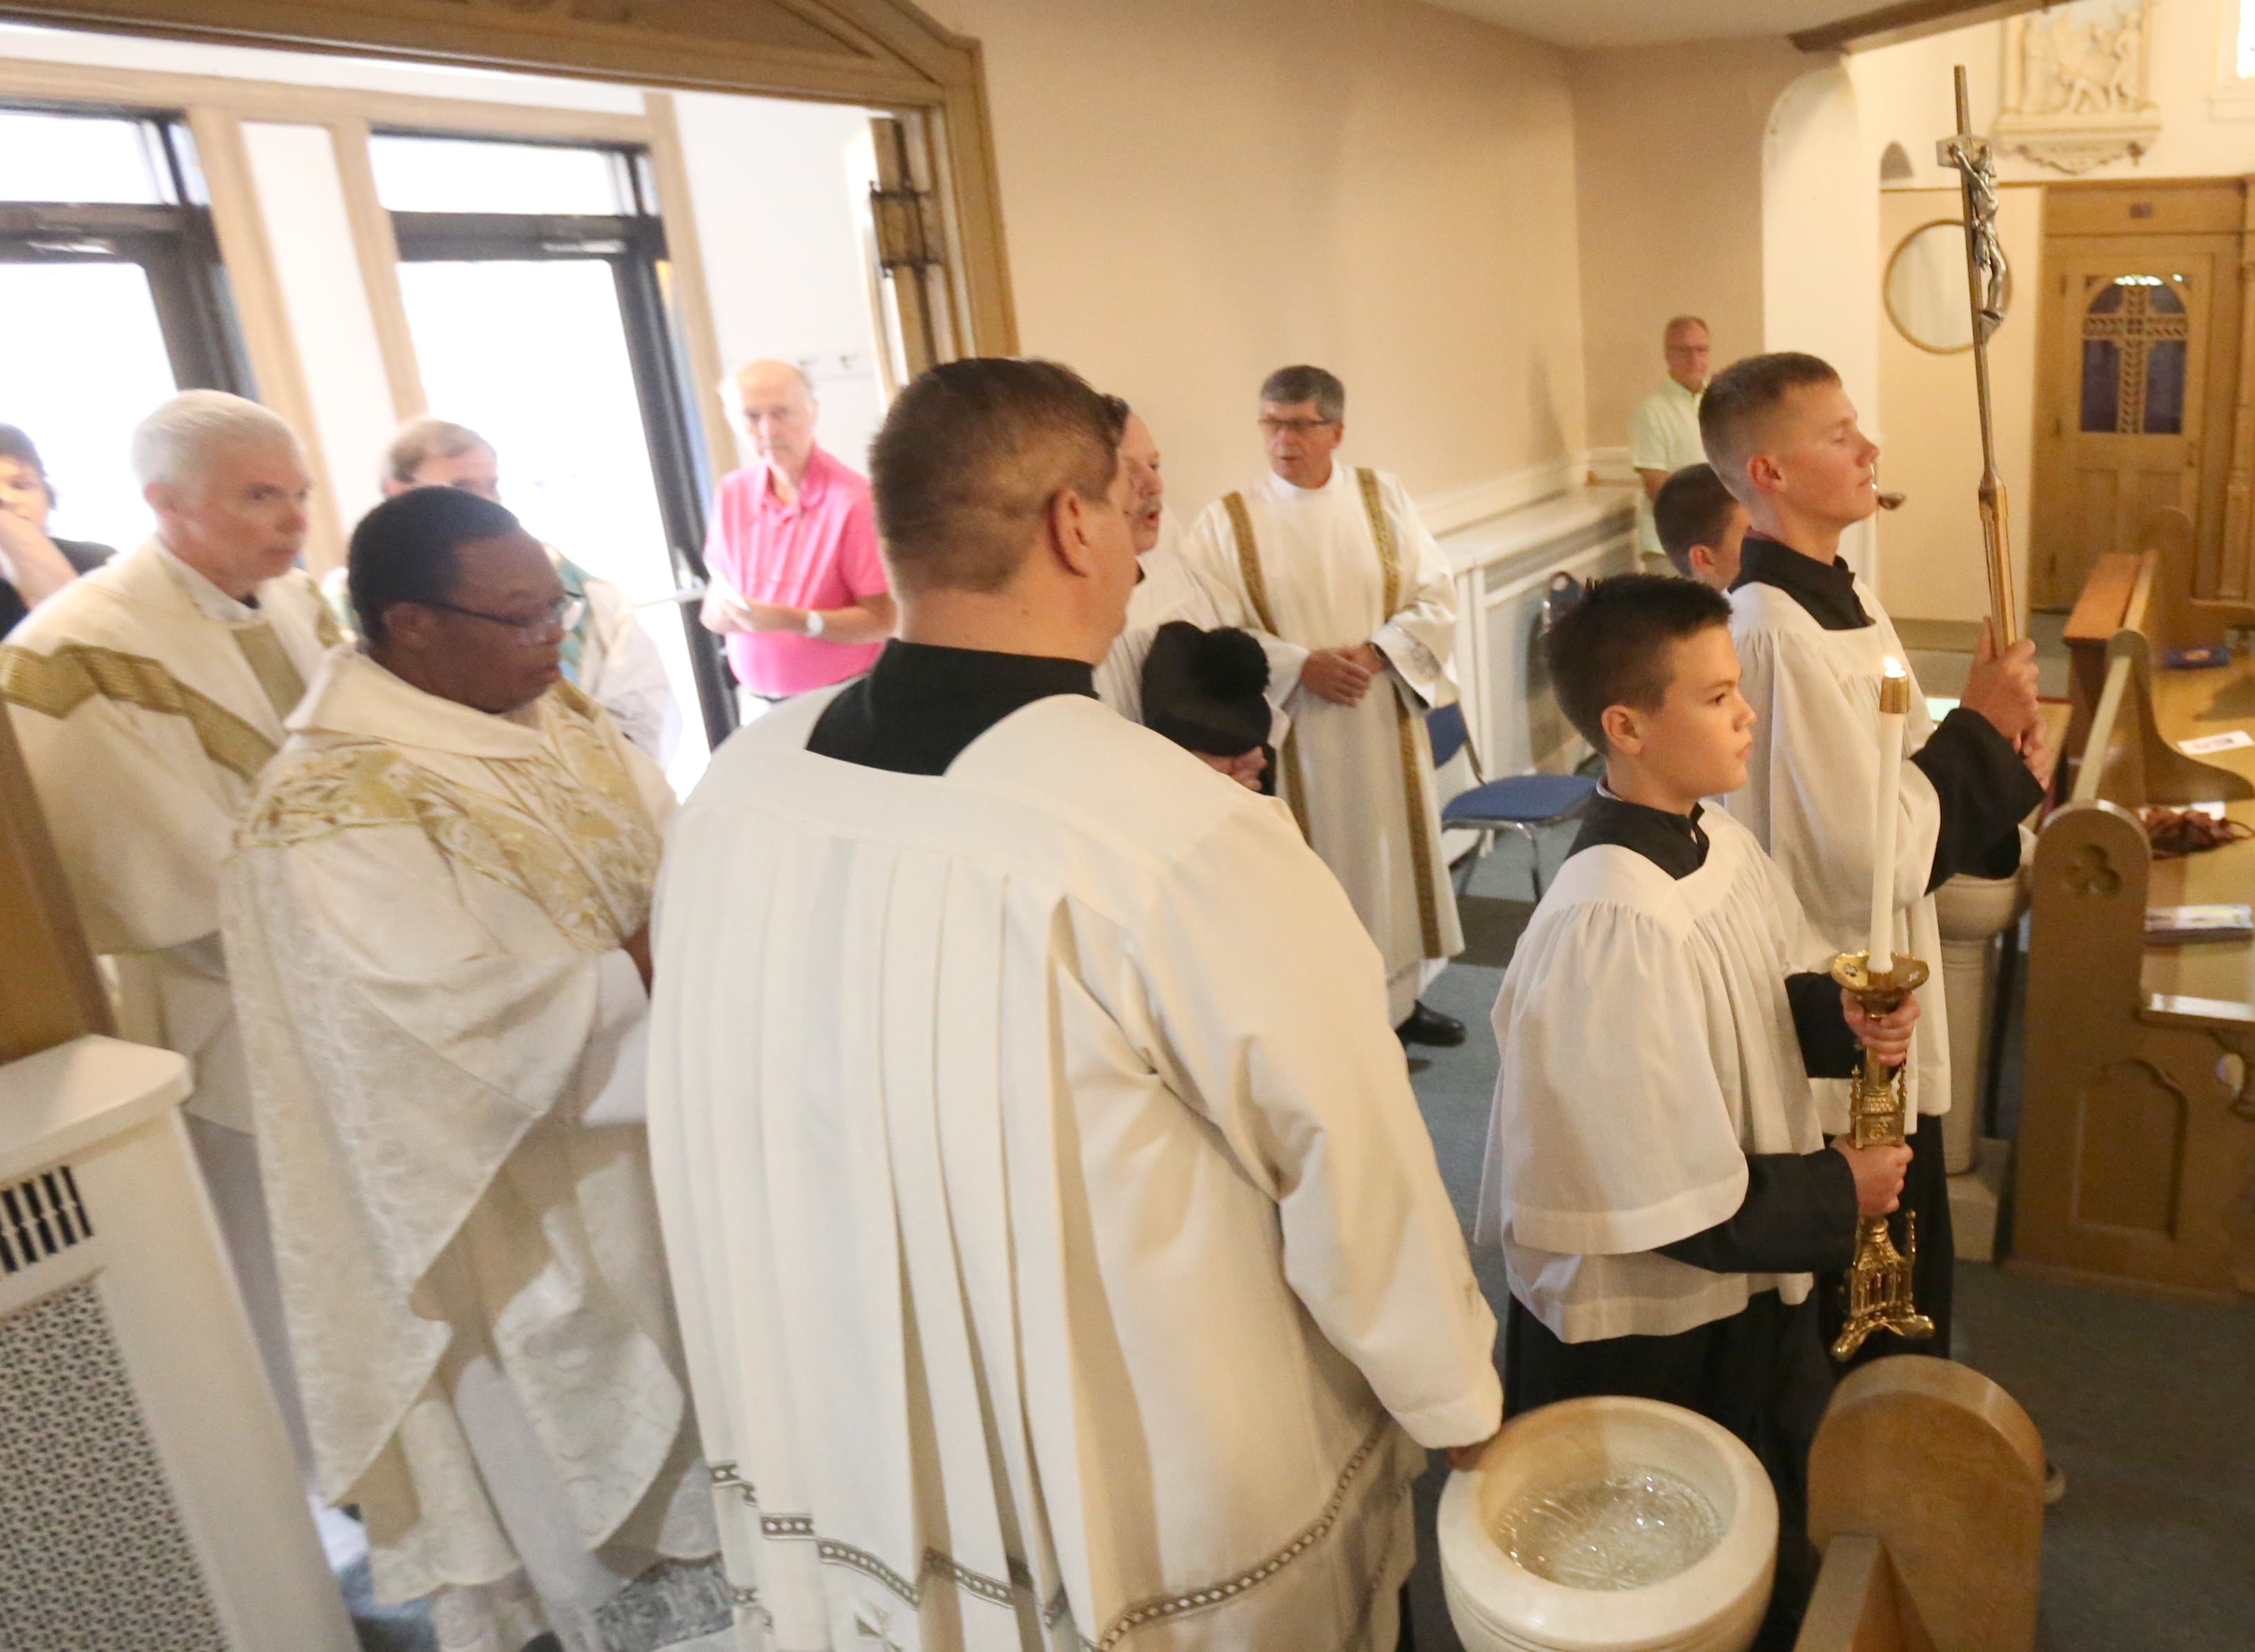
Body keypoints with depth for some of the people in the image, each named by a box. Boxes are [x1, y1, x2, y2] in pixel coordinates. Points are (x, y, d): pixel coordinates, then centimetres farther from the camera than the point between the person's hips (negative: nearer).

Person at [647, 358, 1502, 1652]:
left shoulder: (738, 789, -12)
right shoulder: (1183, 841, -30)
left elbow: (736, 1145, 0)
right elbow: (1354, 1169, -17)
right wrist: (1458, 1400, 0)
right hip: (1162, 1517, -4)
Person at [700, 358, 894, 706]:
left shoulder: (853, 500, -16)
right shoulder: (733, 493, 3)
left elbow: (883, 620, -16)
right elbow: (714, 610, 9)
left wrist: (794, 620, -25)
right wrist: (722, 612, -14)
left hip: (837, 703, -4)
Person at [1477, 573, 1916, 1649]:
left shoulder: (1723, 842, -5)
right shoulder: (1614, 926, -33)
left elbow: (1780, 996, 12)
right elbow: (1672, 1203, -28)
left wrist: (1845, 1018, -9)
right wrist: (1836, 1193, -14)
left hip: (1753, 1288, 8)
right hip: (1650, 1336, -8)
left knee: (1784, 1556, 29)